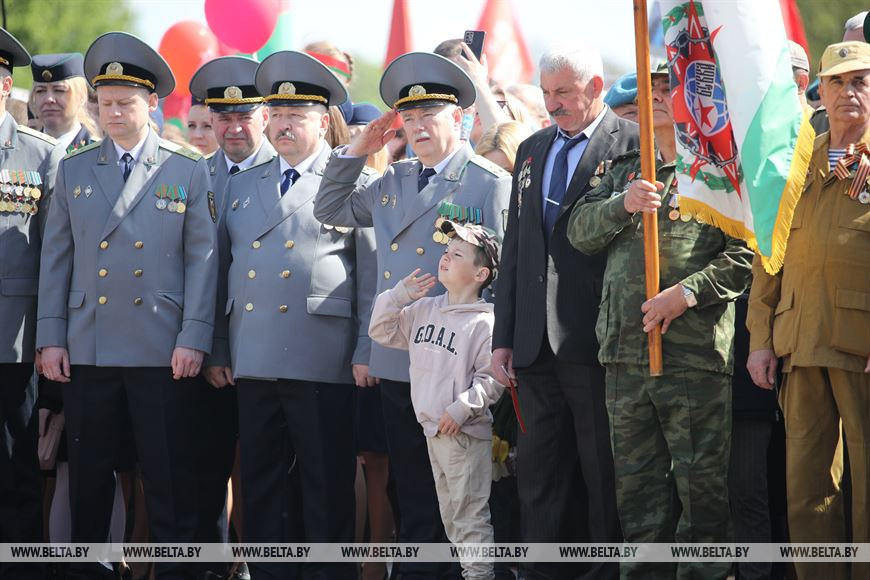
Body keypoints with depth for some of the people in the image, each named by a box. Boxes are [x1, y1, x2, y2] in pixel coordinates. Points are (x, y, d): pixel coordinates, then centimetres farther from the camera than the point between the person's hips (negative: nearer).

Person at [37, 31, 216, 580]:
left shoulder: (189, 171, 5)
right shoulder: (74, 170, 12)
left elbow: (202, 258, 2)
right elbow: (57, 257, 11)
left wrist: (193, 339, -6)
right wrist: (51, 337, 3)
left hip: (163, 351, -2)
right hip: (87, 348, 2)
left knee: (171, 474, -2)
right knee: (89, 472, 5)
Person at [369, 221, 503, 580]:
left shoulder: (484, 322, -12)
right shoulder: (422, 310, 11)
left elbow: (490, 379, -15)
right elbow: (381, 331, 15)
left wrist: (462, 409, -23)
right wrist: (400, 294, 3)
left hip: (466, 434, -8)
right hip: (433, 430, 8)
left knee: (469, 516, -5)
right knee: (450, 516, 15)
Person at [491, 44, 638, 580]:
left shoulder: (633, 144, -4)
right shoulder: (533, 150, 17)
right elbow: (515, 247, 17)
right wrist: (504, 336, 13)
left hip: (598, 341, -6)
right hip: (538, 344, 6)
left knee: (606, 474, -1)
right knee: (539, 475, 8)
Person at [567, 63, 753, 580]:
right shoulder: (625, 171, 20)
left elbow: (746, 253, -7)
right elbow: (581, 232, 11)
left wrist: (687, 293, -17)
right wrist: (623, 204, -7)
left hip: (695, 350, -5)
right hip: (626, 352, 5)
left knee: (702, 488, -5)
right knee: (638, 485, 8)